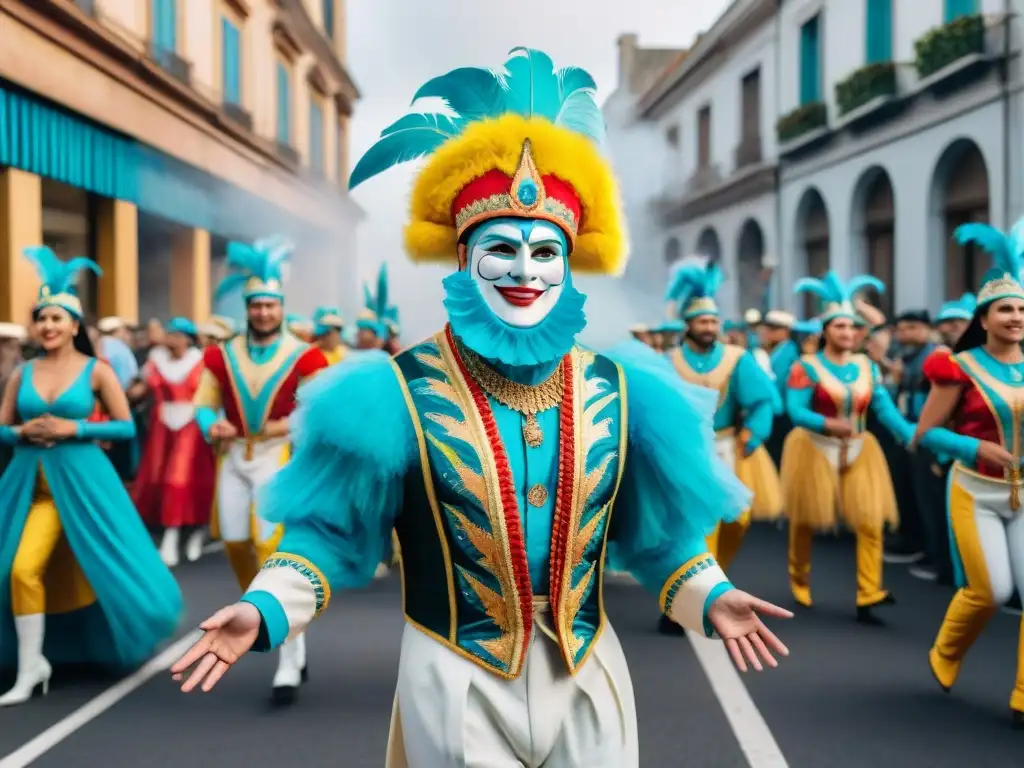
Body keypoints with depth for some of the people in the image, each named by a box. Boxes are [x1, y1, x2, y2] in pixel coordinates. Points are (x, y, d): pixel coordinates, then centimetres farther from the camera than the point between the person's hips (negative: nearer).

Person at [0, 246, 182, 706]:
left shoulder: (95, 371, -2)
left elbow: (127, 427, -3)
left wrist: (73, 429, -13)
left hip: (81, 479, -2)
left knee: (101, 566, 4)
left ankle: (126, 638, 33)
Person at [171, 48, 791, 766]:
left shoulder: (616, 388, -2)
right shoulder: (399, 391, -12)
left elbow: (655, 526, 8)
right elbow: (335, 528, -5)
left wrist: (710, 597, -6)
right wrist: (264, 610, -19)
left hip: (587, 680, 3)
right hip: (456, 685, -3)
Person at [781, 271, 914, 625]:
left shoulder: (867, 366, 4)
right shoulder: (806, 366, -9)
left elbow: (884, 408, -4)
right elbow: (795, 410, -19)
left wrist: (912, 434, -20)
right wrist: (829, 425, -36)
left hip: (858, 451, 4)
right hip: (815, 449, -4)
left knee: (871, 523, -6)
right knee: (806, 520, 10)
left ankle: (868, 598, -2)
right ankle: (799, 579, 36)